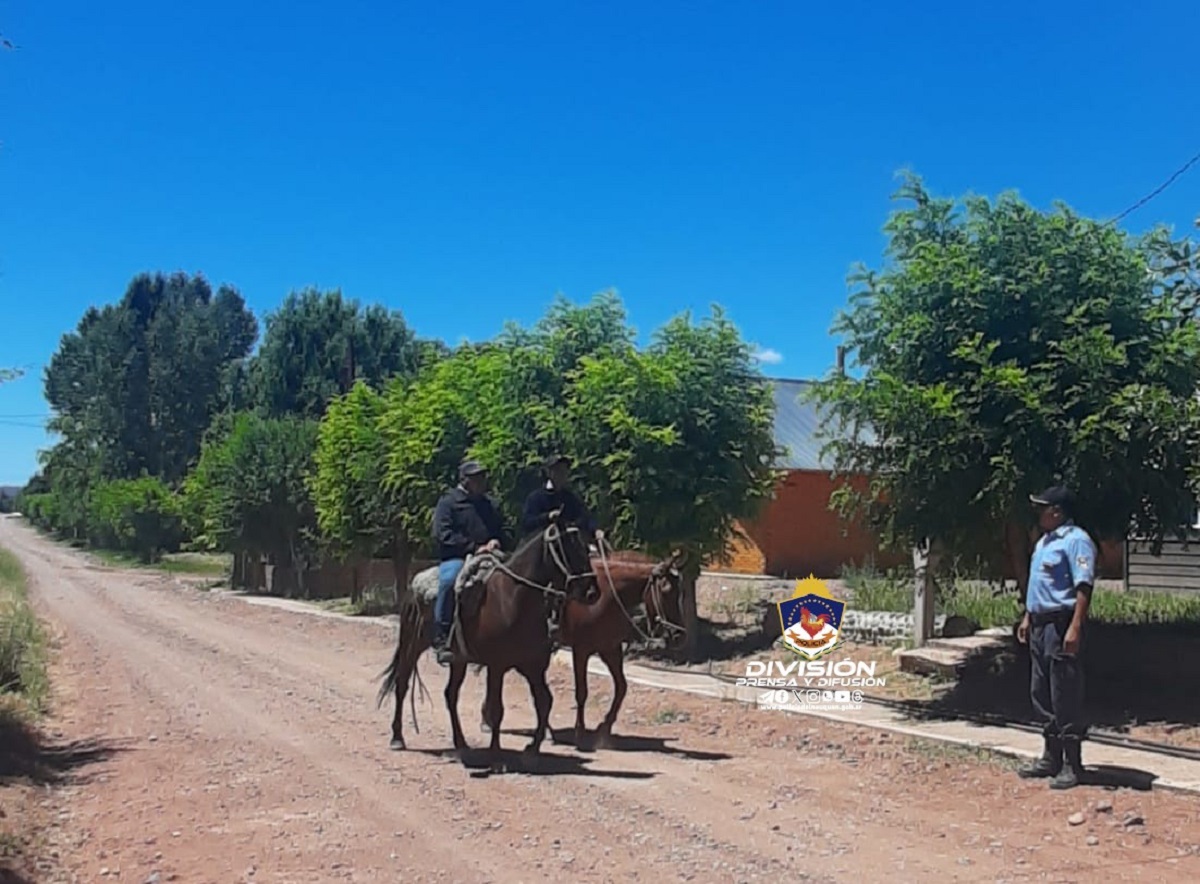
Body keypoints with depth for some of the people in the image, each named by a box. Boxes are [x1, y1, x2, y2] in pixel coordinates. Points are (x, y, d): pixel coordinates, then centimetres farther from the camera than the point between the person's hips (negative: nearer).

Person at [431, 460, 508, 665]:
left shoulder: (486, 505, 22)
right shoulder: (449, 502, 2)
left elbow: (502, 532, 26)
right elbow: (442, 535, -10)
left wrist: (497, 542, 0)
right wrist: (474, 547, -17)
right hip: (455, 558, -6)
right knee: (449, 580, -38)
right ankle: (441, 640, -32)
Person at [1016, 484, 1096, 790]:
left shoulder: (1076, 541, -14)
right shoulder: (1044, 541, 17)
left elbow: (1084, 587, -21)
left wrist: (1075, 628, -26)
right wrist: (1027, 618, 21)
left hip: (1061, 625, -10)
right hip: (1040, 625, 10)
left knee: (1066, 698, -5)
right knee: (1041, 694, 15)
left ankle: (1072, 766, 2)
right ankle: (1052, 758, 25)